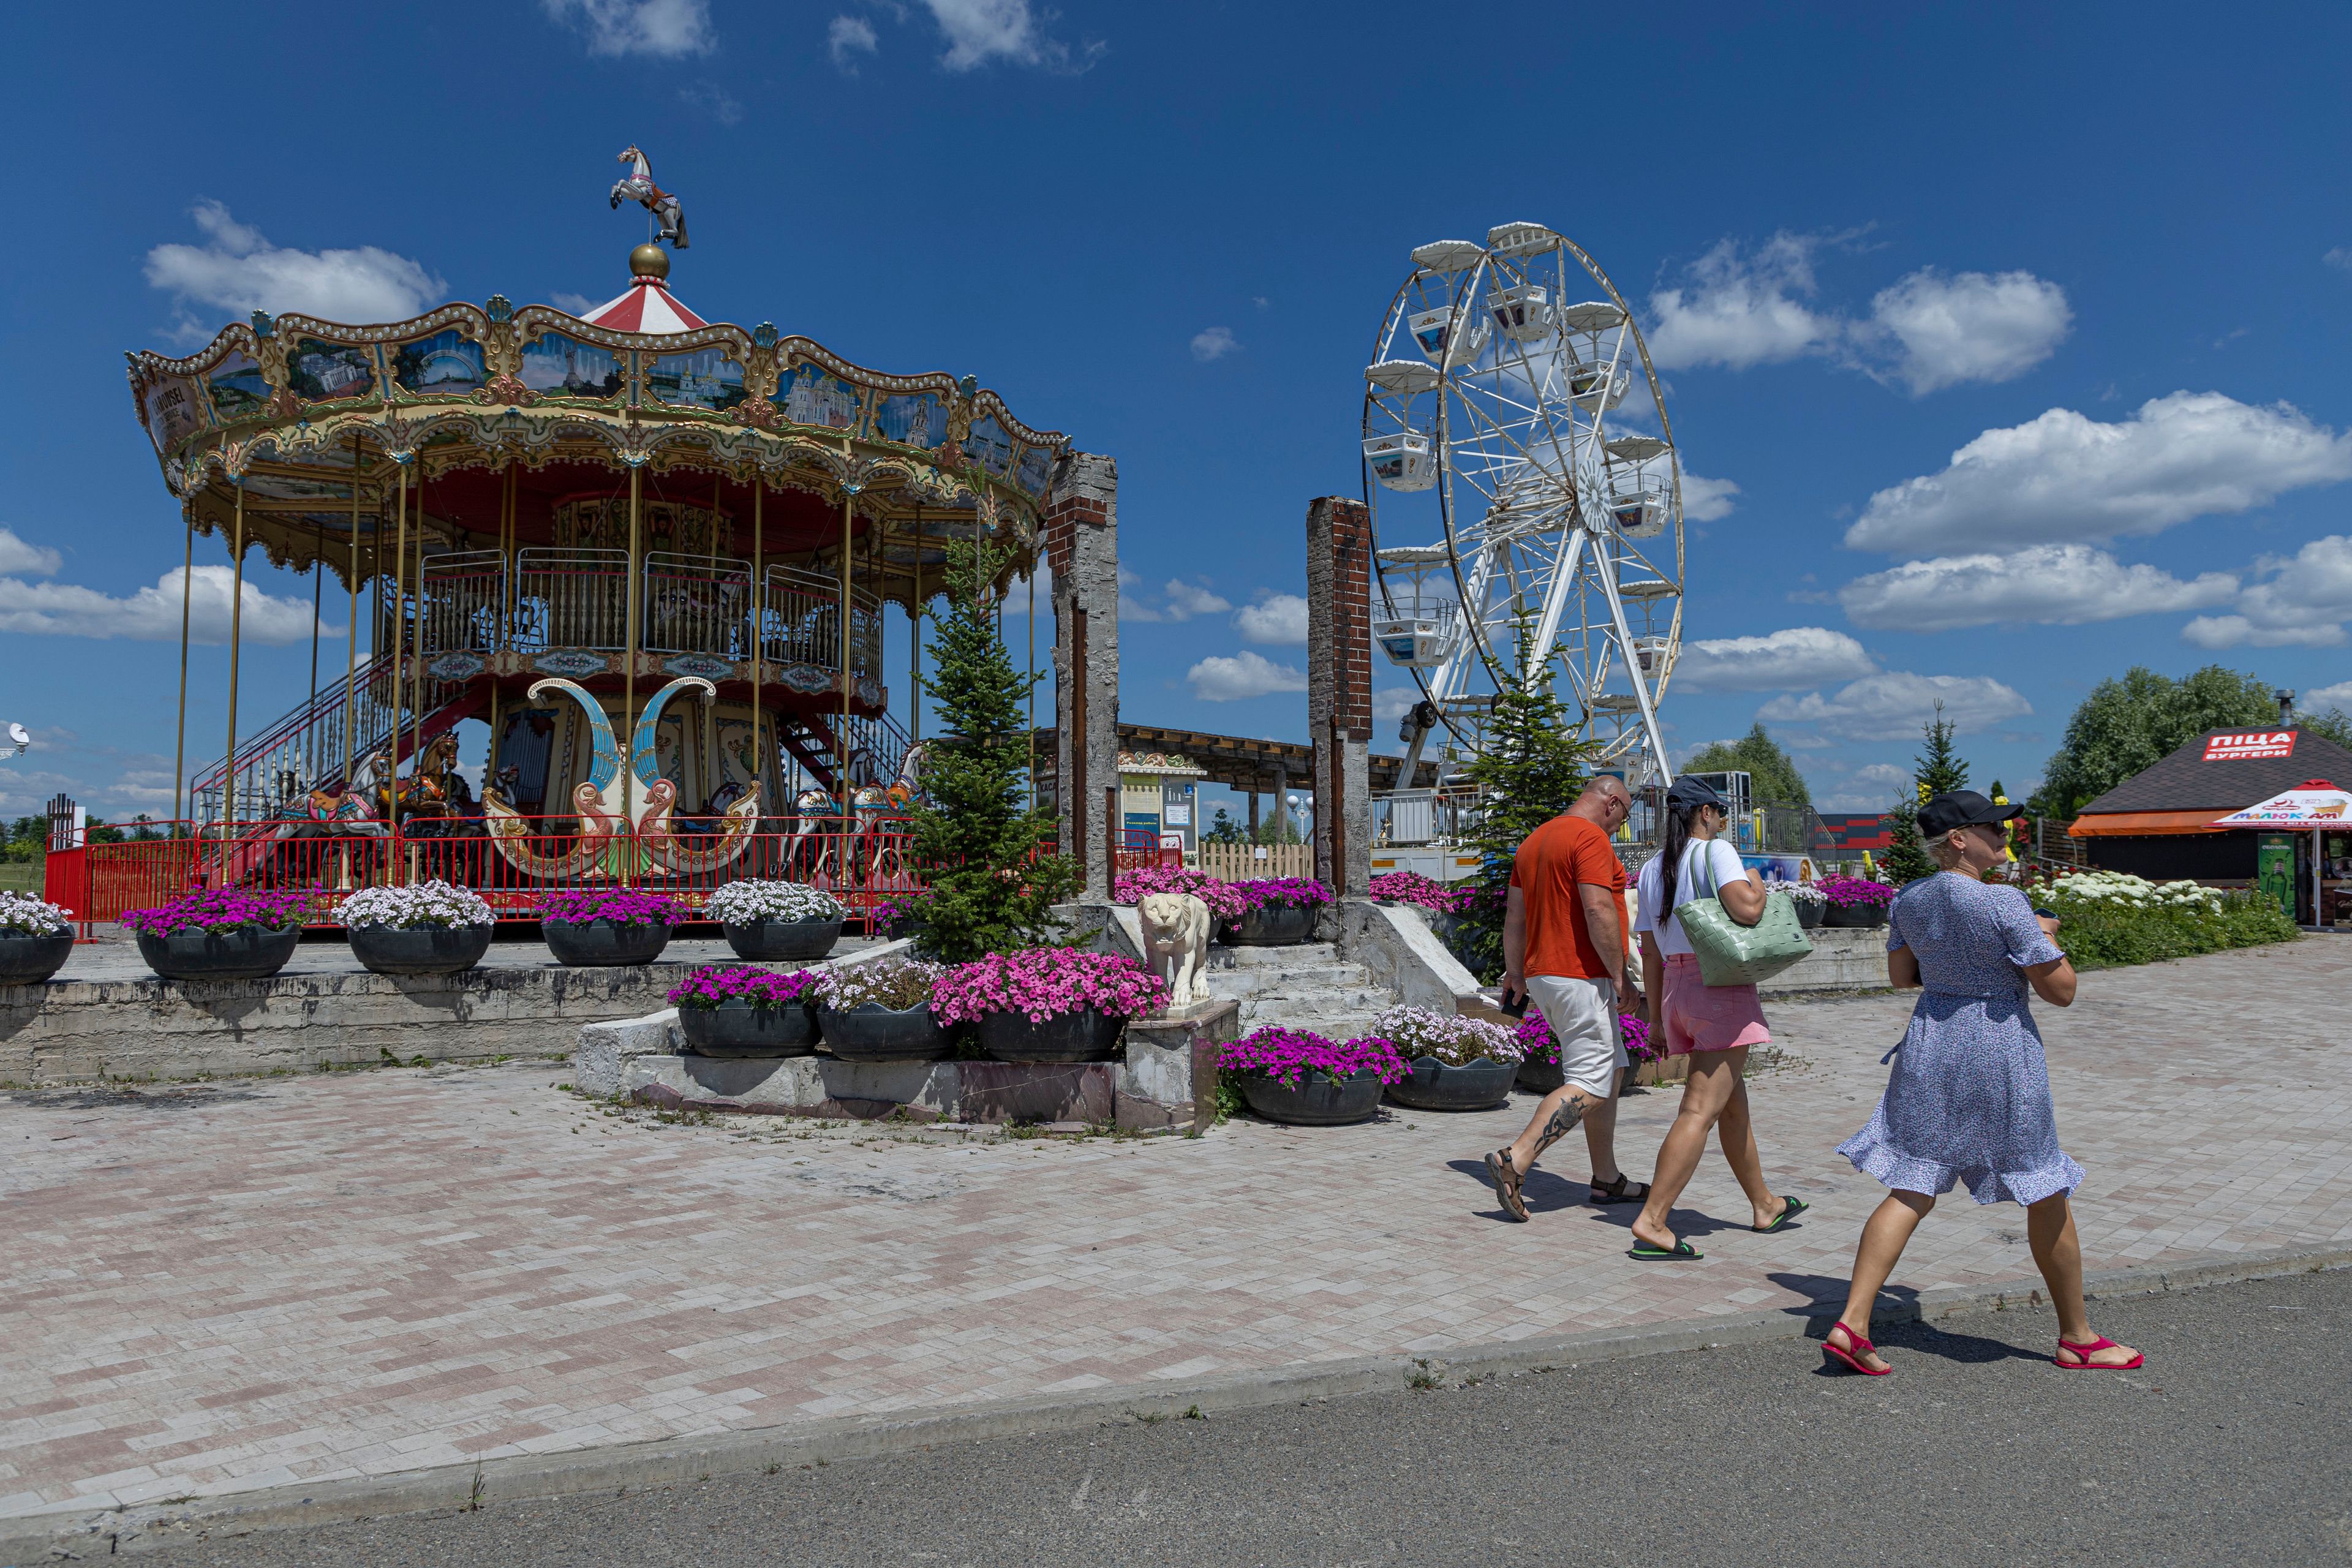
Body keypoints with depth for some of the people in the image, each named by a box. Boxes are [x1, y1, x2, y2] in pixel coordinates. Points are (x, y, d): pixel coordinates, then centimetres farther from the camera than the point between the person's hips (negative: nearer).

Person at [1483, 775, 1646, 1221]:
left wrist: (1515, 973, 25)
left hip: (1543, 975, 10)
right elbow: (1598, 910, -21)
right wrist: (1620, 977, -17)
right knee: (1589, 1087, -8)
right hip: (1582, 977, -10)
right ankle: (1515, 1160, -17)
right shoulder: (1590, 838, -12)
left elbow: (1514, 914, 19)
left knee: (1610, 1073, 17)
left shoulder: (1534, 841, 16)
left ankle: (1607, 1180, 20)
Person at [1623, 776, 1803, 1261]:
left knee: (1734, 1104, 21)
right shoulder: (1715, 850, -7)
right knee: (1700, 1111, -10)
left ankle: (1764, 1206, 34)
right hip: (1722, 988, -8)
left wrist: (1657, 1019, 17)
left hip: (1676, 991, 8)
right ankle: (1651, 1223, -16)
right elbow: (1746, 910, -23)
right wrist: (1757, 885, 0)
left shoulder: (1652, 869, 14)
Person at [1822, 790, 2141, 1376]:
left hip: (1930, 1046, 6)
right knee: (2047, 1196, 13)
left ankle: (1852, 1323, -2)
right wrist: (2044, 937, 3)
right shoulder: (2005, 904, -18)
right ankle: (2077, 1338, 28)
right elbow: (2061, 990, -13)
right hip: (2001, 1049, -6)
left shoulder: (1909, 899, 2)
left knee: (1910, 1190, 7)